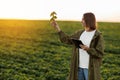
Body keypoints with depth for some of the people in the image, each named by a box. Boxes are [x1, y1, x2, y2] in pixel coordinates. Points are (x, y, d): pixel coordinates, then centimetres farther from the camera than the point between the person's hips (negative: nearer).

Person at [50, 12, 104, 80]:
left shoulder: (98, 36, -12)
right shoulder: (80, 33, 8)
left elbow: (100, 54, -16)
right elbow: (68, 40, 12)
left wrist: (88, 49, -29)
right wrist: (57, 28, 9)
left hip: (90, 67, -6)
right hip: (80, 66, 6)